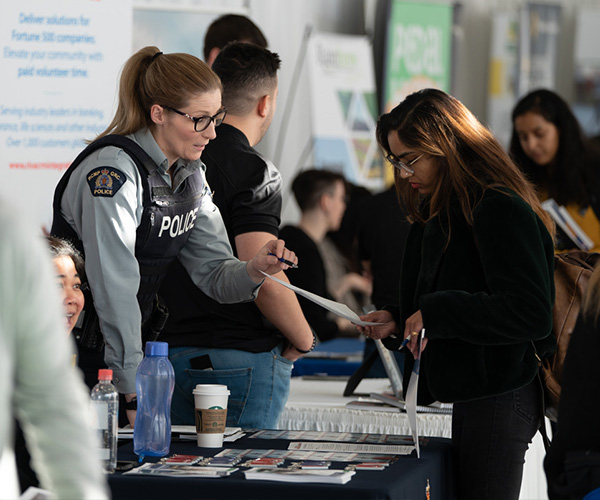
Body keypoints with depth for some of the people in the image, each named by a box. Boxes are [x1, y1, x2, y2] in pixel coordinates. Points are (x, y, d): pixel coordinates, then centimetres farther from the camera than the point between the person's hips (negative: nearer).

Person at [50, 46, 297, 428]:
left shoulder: (190, 175, 6)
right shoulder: (114, 171, -20)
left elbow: (213, 271, 6)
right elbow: (115, 288, -24)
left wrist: (253, 271, -17)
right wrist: (135, 392, -25)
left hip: (136, 346, 8)